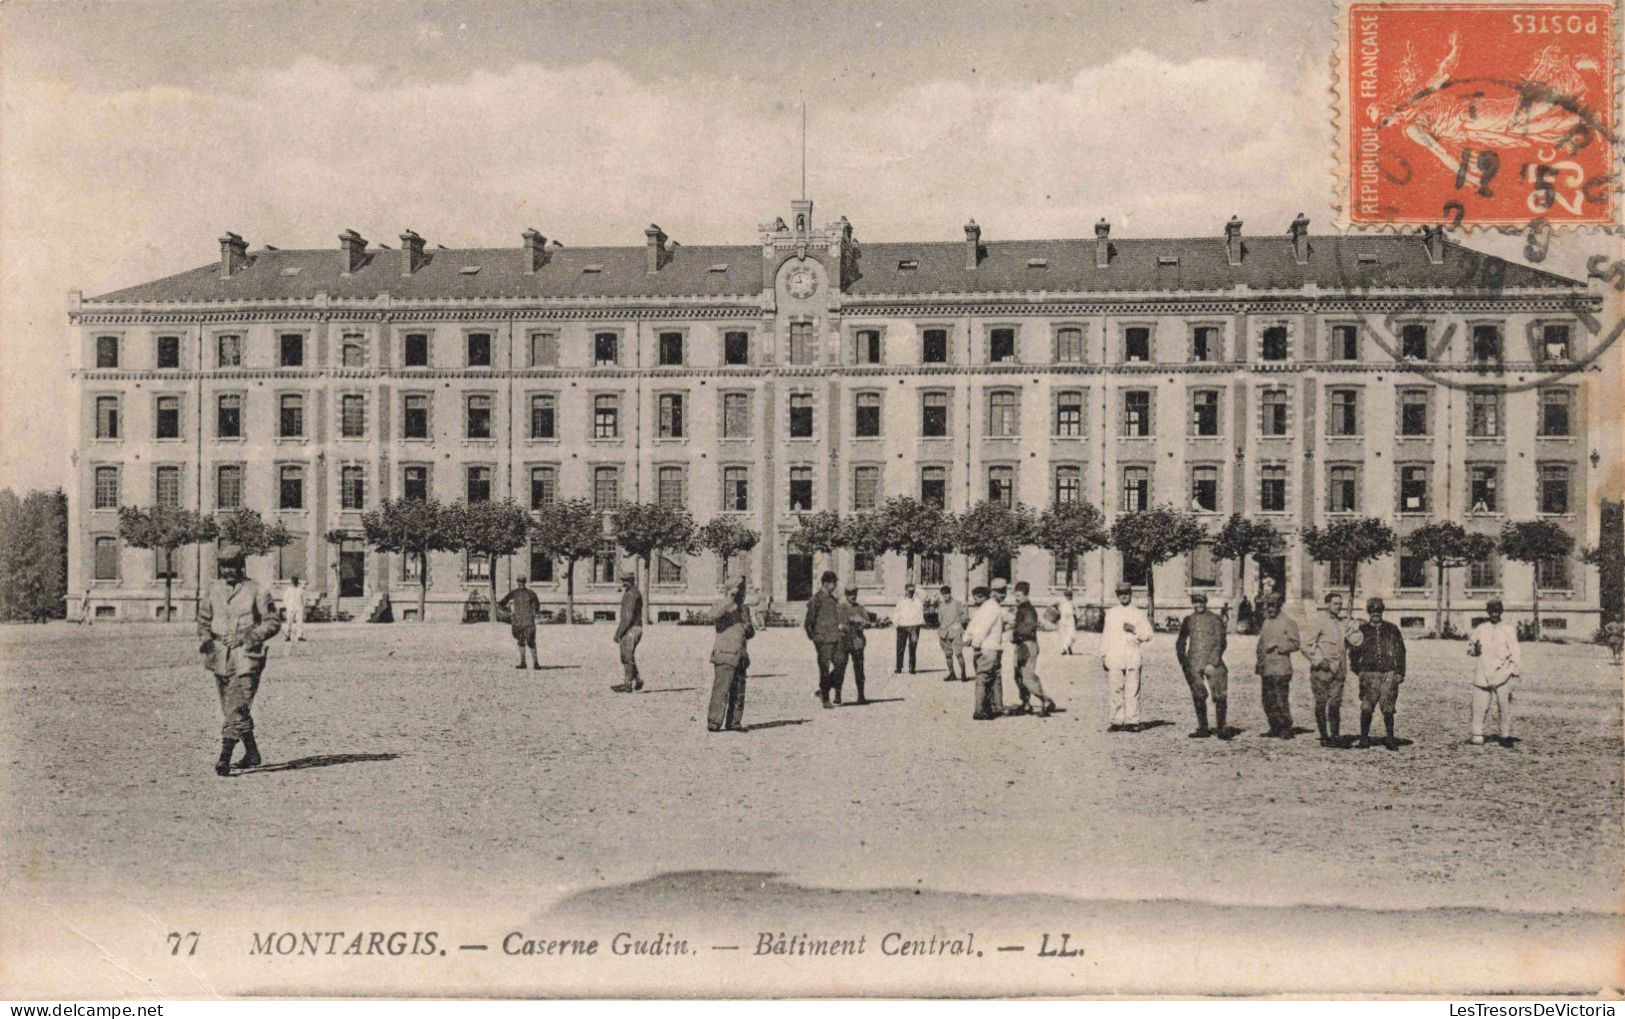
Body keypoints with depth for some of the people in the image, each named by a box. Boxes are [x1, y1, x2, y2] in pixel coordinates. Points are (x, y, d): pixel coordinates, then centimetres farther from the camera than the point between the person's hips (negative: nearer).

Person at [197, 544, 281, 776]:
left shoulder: (256, 592, -3)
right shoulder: (213, 590, 10)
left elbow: (273, 622, -3)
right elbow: (203, 620, 19)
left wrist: (246, 637, -13)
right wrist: (204, 639, -2)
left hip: (246, 656, -5)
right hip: (220, 657, 5)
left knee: (237, 708, -15)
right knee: (230, 709, 12)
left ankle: (225, 756, -19)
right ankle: (252, 754, 25)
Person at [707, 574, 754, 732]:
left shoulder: (744, 609, 18)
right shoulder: (723, 606, -4)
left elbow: (750, 634, 27)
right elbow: (714, 614, -29)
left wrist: (749, 628, 2)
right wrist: (730, 596, -28)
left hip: (740, 657, 7)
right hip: (724, 655, -7)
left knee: (739, 692, 8)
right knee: (721, 689, -11)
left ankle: (734, 722, 16)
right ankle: (714, 723, -10)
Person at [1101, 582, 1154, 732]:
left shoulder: (1138, 613, 10)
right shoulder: (1111, 613, 15)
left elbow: (1148, 634, 7)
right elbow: (1105, 635, 15)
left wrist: (1134, 629, -10)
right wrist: (1103, 656, 10)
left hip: (1133, 657, -1)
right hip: (1114, 657, 1)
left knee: (1132, 690, -6)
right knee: (1116, 690, -2)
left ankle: (1132, 721, -3)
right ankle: (1117, 721, 1)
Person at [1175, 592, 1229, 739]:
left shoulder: (1215, 620, -1)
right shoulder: (1188, 620, 10)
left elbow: (1221, 643, -6)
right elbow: (1180, 642, 17)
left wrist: (1212, 663, -14)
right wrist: (1183, 662, 6)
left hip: (1213, 663, -3)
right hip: (1193, 665, 3)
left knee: (1219, 696, -6)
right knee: (1198, 698, 5)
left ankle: (1220, 728, 6)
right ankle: (1202, 728, 15)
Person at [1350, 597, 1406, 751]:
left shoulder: (1392, 629, 10)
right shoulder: (1361, 630, 8)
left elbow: (1400, 651, 10)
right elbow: (1354, 652, 13)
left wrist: (1400, 672, 3)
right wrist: (1358, 669, 4)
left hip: (1389, 674, 1)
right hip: (1369, 674, -1)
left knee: (1388, 709, -1)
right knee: (1366, 708, -5)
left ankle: (1390, 739, 9)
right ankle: (1364, 738, 6)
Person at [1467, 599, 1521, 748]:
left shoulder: (1509, 629, 4)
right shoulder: (1480, 629, 11)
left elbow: (1515, 652, 1)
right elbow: (1470, 647, 18)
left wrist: (1515, 672, -6)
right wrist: (1474, 649, -6)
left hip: (1502, 675, -2)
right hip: (1483, 674, 2)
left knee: (1505, 706, -2)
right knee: (1479, 706, -2)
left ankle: (1506, 736, 9)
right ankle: (1476, 735, 4)